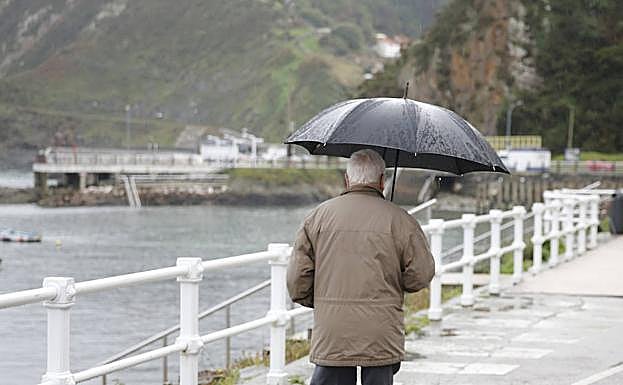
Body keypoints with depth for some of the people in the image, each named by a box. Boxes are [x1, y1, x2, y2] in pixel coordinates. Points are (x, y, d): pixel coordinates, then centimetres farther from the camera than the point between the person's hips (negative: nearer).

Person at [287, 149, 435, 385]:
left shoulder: (318, 216, 4)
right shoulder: (399, 219, -2)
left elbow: (297, 276, 3)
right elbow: (421, 274, -4)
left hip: (330, 335, 2)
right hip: (381, 335, -1)